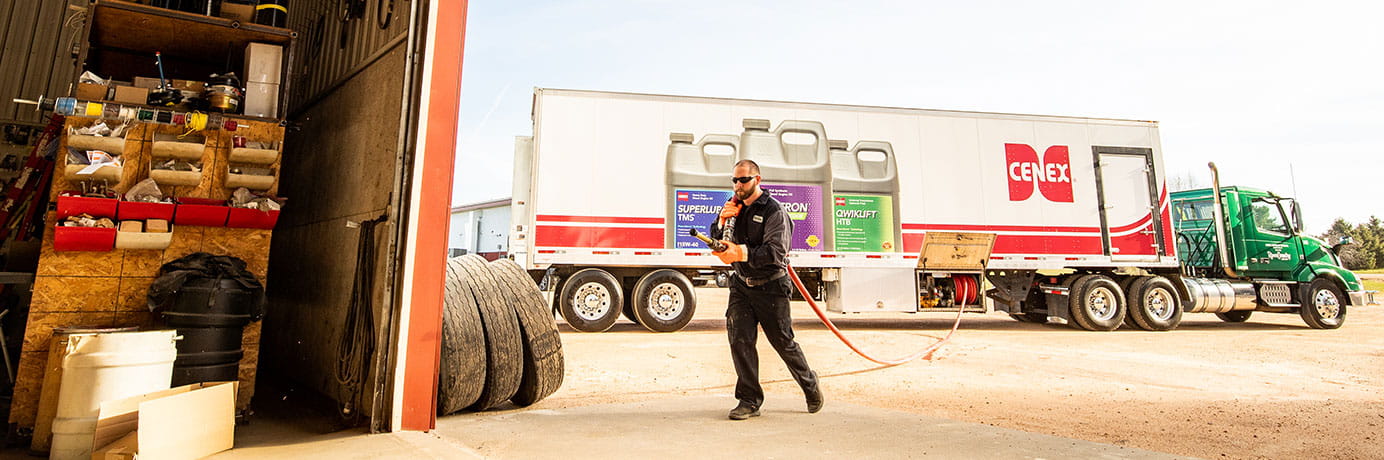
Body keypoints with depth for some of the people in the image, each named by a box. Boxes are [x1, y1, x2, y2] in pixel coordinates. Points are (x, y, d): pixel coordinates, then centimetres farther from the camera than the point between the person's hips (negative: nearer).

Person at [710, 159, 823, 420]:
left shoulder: (773, 210, -10)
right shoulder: (735, 208, 10)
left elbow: (776, 251, -22)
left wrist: (741, 253, -32)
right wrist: (722, 221, -7)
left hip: (770, 287, -5)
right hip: (742, 284, 5)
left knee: (783, 342, 5)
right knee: (739, 340, -6)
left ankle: (810, 385, 30)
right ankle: (750, 401, 4)